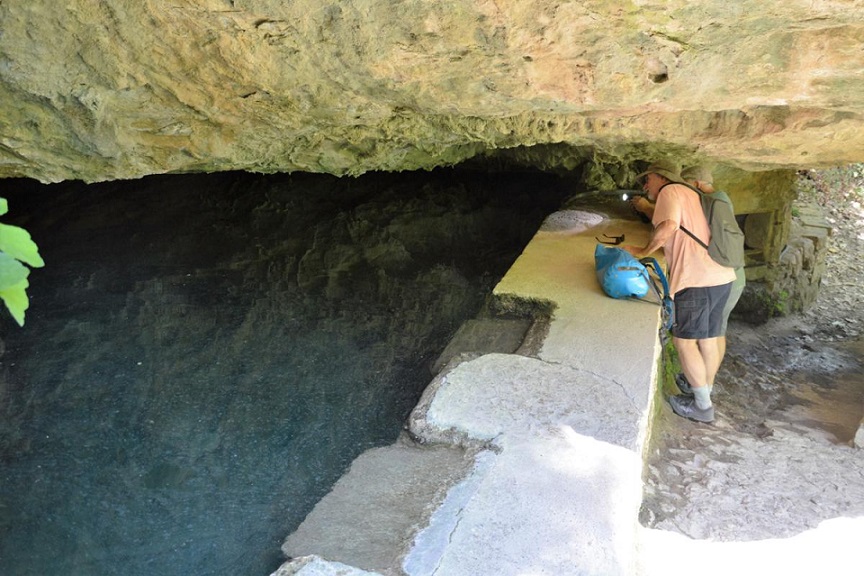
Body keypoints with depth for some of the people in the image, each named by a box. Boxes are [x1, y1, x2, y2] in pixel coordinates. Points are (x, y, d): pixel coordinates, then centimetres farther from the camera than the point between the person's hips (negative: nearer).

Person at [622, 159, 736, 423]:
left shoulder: (670, 191, -1)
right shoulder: (690, 195, 26)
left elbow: (668, 226, -20)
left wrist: (643, 251, -9)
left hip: (697, 278, -9)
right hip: (721, 276, 9)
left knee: (684, 340, -1)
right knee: (708, 340, 14)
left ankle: (702, 406, 5)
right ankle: (703, 397, 24)